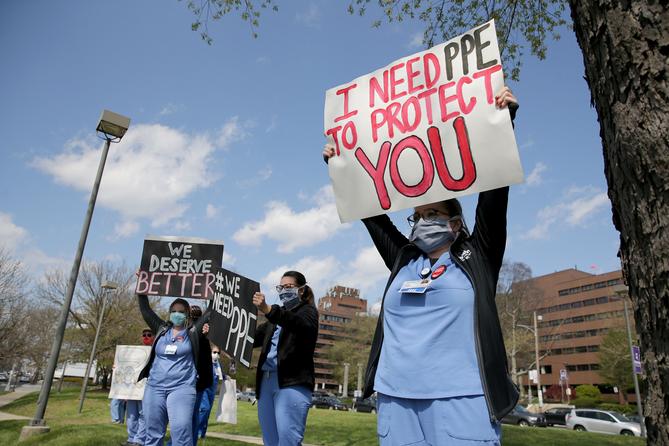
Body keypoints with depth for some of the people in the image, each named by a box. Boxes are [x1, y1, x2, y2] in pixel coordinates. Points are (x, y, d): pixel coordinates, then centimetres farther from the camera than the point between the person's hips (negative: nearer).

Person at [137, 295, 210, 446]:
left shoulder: (193, 332, 4)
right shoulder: (162, 329, 12)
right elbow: (145, 310, 15)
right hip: (154, 387, 4)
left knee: (181, 432, -13)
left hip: (182, 388, -4)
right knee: (152, 433, 9)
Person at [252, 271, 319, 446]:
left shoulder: (308, 311, 4)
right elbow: (254, 337, 18)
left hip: (292, 383, -7)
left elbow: (300, 323, -21)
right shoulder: (278, 316, 24)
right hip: (267, 381, 7)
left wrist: (268, 310, -35)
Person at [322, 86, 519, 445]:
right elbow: (372, 214, 21)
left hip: (461, 400, -3)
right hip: (396, 398, 4)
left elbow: (493, 195, 2)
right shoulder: (403, 259, 17)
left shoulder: (477, 257, 8)